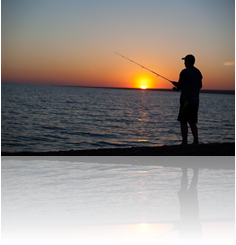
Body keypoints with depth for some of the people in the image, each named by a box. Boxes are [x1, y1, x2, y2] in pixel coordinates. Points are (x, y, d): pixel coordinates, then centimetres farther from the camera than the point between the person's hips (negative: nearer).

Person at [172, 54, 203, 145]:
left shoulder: (184, 72, -9)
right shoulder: (198, 72, 14)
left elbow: (180, 86, -9)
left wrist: (175, 84, 15)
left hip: (186, 99, -7)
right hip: (195, 100, 8)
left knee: (183, 121, -4)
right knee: (192, 122, 11)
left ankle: (184, 142, -6)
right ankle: (196, 141, 7)